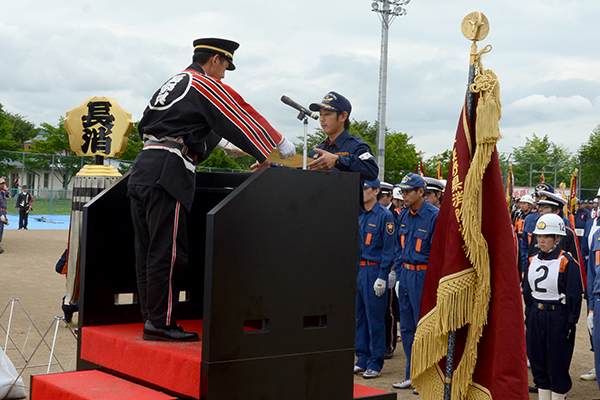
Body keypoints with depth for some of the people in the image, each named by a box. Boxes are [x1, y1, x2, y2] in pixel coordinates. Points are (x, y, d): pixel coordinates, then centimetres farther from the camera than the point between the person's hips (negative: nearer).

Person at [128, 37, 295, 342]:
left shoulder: (173, 83, 25)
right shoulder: (206, 86, -2)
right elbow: (244, 119, 0)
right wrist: (282, 148, 11)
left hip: (142, 168, 9)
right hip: (167, 173, -9)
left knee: (148, 250, 9)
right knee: (167, 252, -6)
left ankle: (151, 317, 15)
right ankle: (160, 323, -3)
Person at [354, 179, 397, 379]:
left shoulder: (384, 216, -8)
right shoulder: (357, 215, 12)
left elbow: (389, 249, -11)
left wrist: (382, 277, -15)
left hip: (374, 271, -7)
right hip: (357, 271, 7)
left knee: (375, 319, -1)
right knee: (359, 317, 11)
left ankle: (375, 363, 8)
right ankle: (362, 360, 21)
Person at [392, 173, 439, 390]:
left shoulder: (435, 216, -12)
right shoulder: (403, 215, 8)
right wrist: (398, 273, 12)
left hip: (423, 275, -7)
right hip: (405, 274, 7)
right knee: (407, 328, 11)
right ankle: (412, 375, 22)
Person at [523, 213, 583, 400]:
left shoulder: (567, 262, -10)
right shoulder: (534, 260, 8)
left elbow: (574, 295, -9)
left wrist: (571, 322, -11)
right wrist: (528, 315, 14)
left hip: (558, 317, -6)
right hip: (536, 316, 6)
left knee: (557, 364, 1)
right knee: (538, 362, 11)